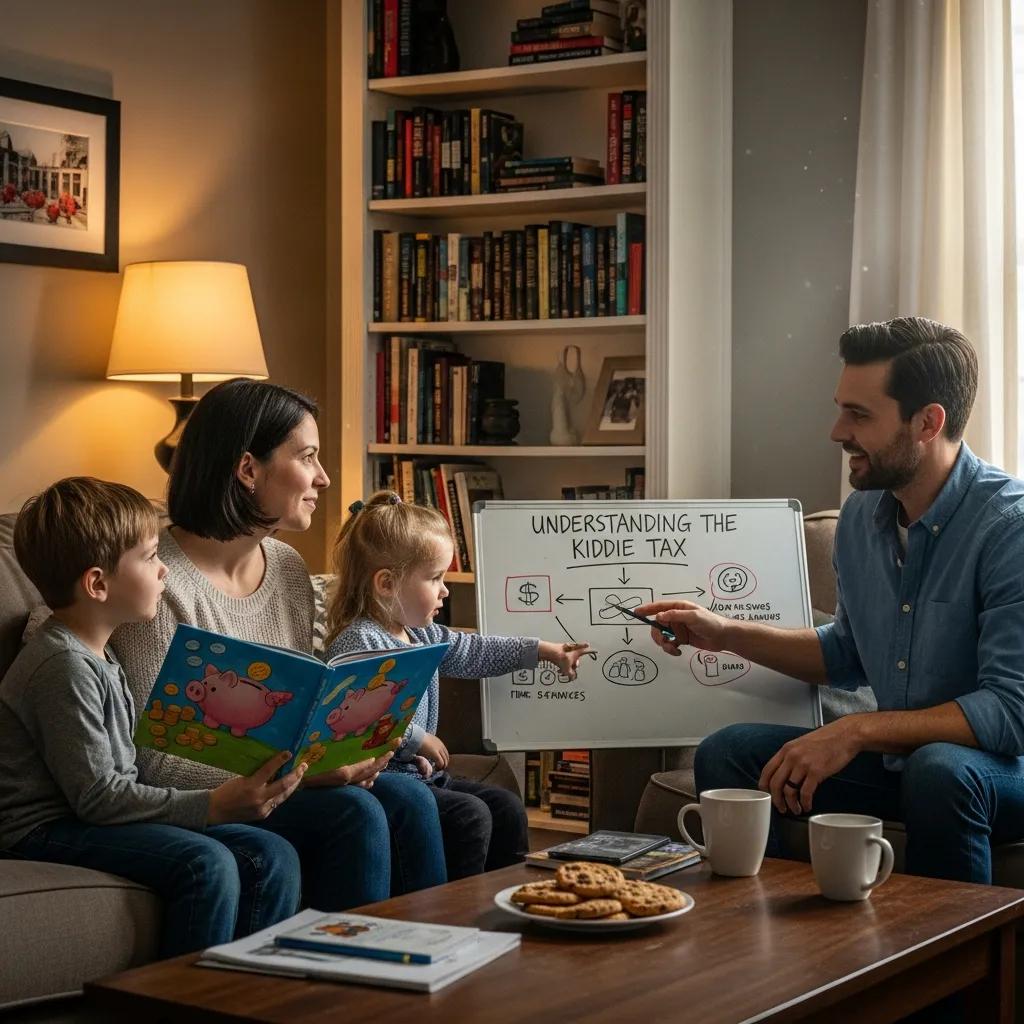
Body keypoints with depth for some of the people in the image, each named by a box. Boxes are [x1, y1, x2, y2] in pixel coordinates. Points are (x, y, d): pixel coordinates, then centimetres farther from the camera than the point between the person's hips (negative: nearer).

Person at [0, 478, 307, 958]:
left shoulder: (94, 654, 14)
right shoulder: (64, 666, -18)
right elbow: (96, 796, -21)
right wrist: (212, 807, -22)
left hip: (100, 817, 10)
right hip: (48, 830, -10)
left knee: (272, 857, -4)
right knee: (207, 863, -30)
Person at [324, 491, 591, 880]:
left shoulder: (422, 635, 12)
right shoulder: (357, 642, -21)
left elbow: (473, 651, 26)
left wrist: (541, 650, 25)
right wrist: (416, 739, -24)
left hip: (421, 773, 10)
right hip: (379, 776, -10)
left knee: (506, 806, 7)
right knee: (470, 815, -22)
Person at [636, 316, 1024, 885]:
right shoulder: (861, 516, 4)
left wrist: (857, 731, -28)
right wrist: (728, 634, 9)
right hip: (896, 755, 7)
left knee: (938, 769, -37)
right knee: (726, 753, -6)